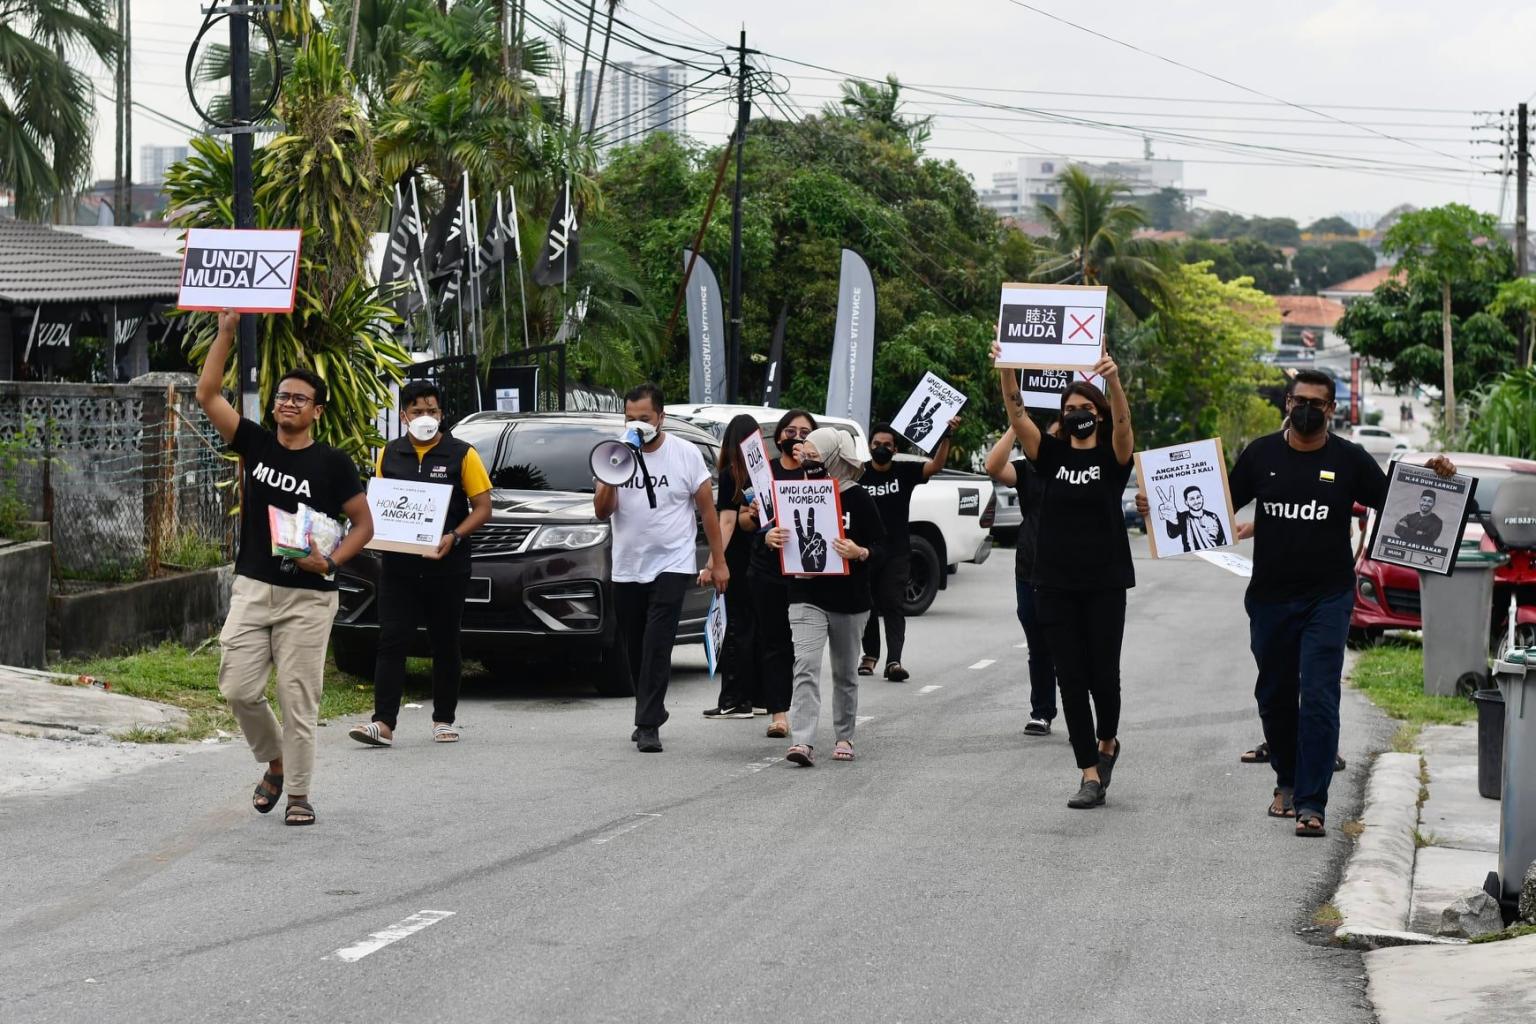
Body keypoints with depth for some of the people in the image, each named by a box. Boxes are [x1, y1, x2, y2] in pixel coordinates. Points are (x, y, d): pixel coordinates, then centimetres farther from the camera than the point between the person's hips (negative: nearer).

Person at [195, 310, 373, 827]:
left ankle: (298, 794, 7)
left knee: (298, 698, -2)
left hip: (307, 596, -3)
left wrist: (331, 560, -16)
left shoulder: (332, 463, -3)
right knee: (239, 689, -3)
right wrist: (226, 332, -9)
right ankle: (275, 762, 23)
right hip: (253, 589, 3)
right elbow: (207, 394, -2)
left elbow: (364, 523, 1)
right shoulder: (256, 444, 5)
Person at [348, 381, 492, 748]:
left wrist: (453, 537, -17)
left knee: (445, 645, 8)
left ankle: (445, 720, 19)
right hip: (397, 566, 2)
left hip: (446, 567, -2)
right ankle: (384, 722, -12)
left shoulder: (461, 455, 0)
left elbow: (482, 508, -1)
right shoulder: (388, 455, 10)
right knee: (391, 642, -7)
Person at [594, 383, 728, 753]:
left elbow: (707, 509, 3)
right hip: (627, 569, 3)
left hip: (672, 566, -3)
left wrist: (718, 562, 1)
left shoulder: (686, 454, -2)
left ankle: (648, 725, -16)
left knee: (657, 646, -14)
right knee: (635, 650, 10)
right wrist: (611, 476, -23)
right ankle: (650, 716, 27)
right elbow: (602, 511, -5)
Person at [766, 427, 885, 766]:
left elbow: (881, 545, -5)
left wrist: (859, 553, -25)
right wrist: (771, 539, -10)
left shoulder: (857, 498, -5)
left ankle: (844, 737, 28)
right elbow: (781, 535, 13)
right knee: (805, 665, -14)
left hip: (849, 599, -1)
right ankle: (803, 742, -23)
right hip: (806, 595, 1)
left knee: (845, 671, 13)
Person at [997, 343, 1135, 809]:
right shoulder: (1052, 454, 7)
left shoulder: (1112, 456, 1)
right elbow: (1017, 416, -6)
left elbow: (1123, 423, -19)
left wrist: (1114, 380, -38)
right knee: (1071, 678, 0)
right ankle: (1090, 775, 2)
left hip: (1104, 583, -2)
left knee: (1103, 674, -1)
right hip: (1055, 583, 2)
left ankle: (1107, 741, 29)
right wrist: (1005, 370, -22)